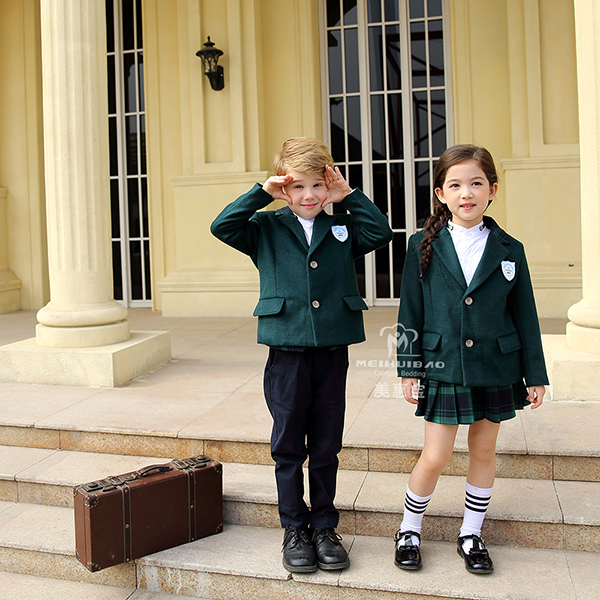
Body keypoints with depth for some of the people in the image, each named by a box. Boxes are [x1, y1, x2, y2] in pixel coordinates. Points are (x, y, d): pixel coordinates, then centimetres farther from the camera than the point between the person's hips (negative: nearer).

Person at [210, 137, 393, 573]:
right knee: (288, 446, 8)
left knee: (326, 447, 11)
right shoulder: (267, 230, 5)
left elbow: (381, 233, -4)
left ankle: (324, 525, 27)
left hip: (333, 352, 2)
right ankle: (295, 529, 24)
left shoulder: (342, 229, 10)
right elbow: (222, 226, -7)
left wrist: (348, 195, -2)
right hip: (287, 352, -1)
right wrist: (262, 193, -7)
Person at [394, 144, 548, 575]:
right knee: (435, 458, 1)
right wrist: (409, 369, -3)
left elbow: (525, 316, 5)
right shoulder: (423, 246, -3)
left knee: (484, 451, 13)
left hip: (495, 369, 2)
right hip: (443, 368, -2)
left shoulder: (509, 250, 1)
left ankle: (472, 534, 32)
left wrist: (535, 375, 5)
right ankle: (409, 531, 25)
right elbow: (410, 313, -1)